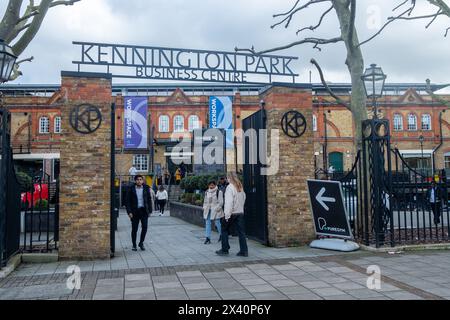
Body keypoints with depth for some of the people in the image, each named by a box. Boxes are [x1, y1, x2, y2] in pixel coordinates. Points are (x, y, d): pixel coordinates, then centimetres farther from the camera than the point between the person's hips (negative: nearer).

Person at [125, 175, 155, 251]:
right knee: (134, 229, 4)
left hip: (144, 210, 1)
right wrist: (129, 212, -8)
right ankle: (134, 245, 18)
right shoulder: (131, 189, 0)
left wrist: (150, 210, 3)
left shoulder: (146, 189, 5)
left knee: (145, 227, -5)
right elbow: (128, 201, 0)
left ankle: (141, 243, 15)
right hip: (135, 211, -1)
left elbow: (149, 200, 8)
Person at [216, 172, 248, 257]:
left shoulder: (230, 187, -13)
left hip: (231, 213, -6)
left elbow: (229, 202, -18)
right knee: (241, 232, 6)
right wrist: (240, 209, 15)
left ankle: (225, 250, 13)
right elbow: (243, 199, 12)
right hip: (240, 213, 6)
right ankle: (244, 251, 5)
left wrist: (227, 215, -16)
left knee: (224, 230, 10)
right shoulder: (241, 187, 9)